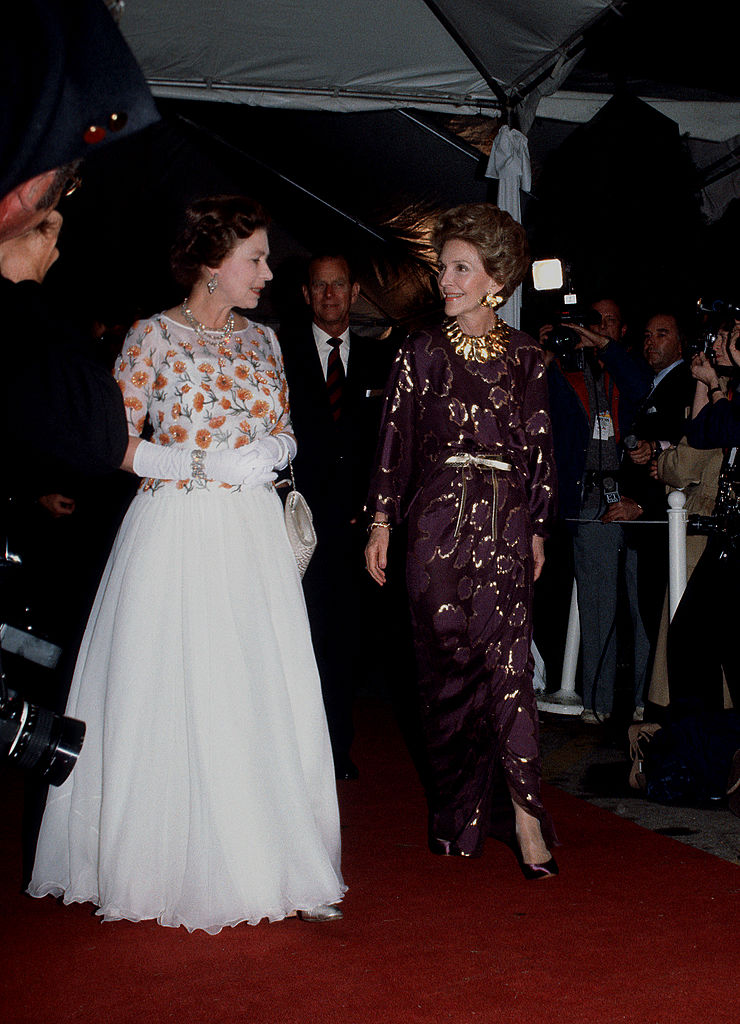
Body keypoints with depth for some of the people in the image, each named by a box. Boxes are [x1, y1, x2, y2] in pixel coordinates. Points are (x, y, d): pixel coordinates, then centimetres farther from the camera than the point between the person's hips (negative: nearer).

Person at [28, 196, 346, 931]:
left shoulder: (261, 340, 13)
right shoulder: (154, 337, -3)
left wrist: (272, 451, -3)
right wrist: (203, 463, -13)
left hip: (253, 537, 5)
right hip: (177, 532, -5)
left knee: (265, 697, 3)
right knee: (176, 697, -1)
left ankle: (257, 858, 14)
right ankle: (173, 864, 13)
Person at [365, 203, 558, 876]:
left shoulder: (525, 357, 8)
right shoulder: (423, 350, 4)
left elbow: (539, 448, 11)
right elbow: (396, 437, 4)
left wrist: (537, 529, 11)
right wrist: (382, 521, 0)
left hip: (506, 525, 1)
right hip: (439, 522, 0)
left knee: (509, 663, -7)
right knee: (448, 664, 3)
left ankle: (521, 808, -5)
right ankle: (457, 816, 14)